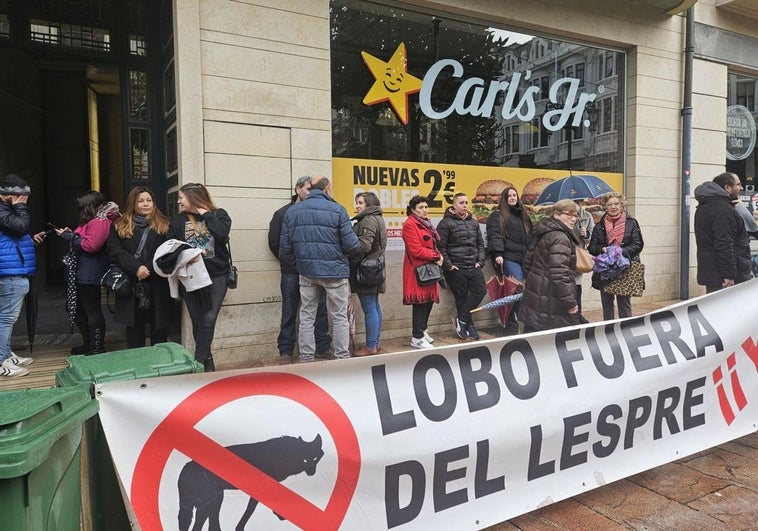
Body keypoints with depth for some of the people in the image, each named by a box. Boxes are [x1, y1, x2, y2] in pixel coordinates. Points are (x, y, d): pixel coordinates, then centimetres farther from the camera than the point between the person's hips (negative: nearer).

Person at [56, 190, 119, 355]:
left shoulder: (100, 221, -14)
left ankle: (97, 349, 3)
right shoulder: (96, 221, 18)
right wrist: (71, 234, 9)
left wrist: (70, 237, -13)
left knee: (92, 310, -5)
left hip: (89, 275, -11)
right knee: (79, 309, 18)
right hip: (81, 274, 11)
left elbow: (91, 245, -22)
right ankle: (88, 344, 29)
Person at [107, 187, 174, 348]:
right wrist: (136, 268, -15)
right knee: (134, 327, 9)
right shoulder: (119, 227, 9)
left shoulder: (164, 226, 7)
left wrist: (149, 268, -17)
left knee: (159, 328, 5)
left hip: (158, 285, -1)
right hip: (130, 286, 1)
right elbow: (114, 252, -2)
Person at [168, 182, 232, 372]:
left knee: (208, 321, -8)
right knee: (197, 321, 8)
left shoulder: (219, 214, 3)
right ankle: (207, 361, 22)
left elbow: (222, 234, -16)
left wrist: (205, 214, -8)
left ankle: (198, 362, -1)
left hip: (216, 276, -3)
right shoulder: (179, 220, 9)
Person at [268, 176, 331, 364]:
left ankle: (323, 348, 18)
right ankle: (286, 351, 16)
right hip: (291, 273, -1)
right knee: (289, 313, 7)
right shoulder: (283, 213, 3)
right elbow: (274, 243, 6)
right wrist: (288, 260, 4)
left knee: (320, 311, 7)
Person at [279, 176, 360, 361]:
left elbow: (284, 247, 2)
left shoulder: (293, 211, 3)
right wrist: (357, 246, 10)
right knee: (339, 316, 8)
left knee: (306, 316, 13)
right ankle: (342, 357, 12)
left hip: (306, 270, 4)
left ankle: (306, 358, 18)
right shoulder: (337, 210, -10)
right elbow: (351, 244, -12)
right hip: (334, 270, -3)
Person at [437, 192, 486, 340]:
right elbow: (441, 247, -10)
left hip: (474, 267, 6)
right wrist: (448, 265, -13)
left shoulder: (473, 222, 15)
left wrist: (480, 261, 7)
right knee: (462, 297, 1)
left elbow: (480, 243, 19)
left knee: (480, 291, -6)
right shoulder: (446, 223, -5)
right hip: (456, 268, -6)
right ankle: (469, 326, 15)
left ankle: (461, 319, 6)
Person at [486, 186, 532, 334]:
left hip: (525, 258, 7)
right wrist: (497, 254, -22)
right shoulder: (498, 215, 4)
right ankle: (512, 325, -9)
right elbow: (494, 235, -9)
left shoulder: (522, 215, 26)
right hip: (509, 258, -7)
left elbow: (529, 237, 31)